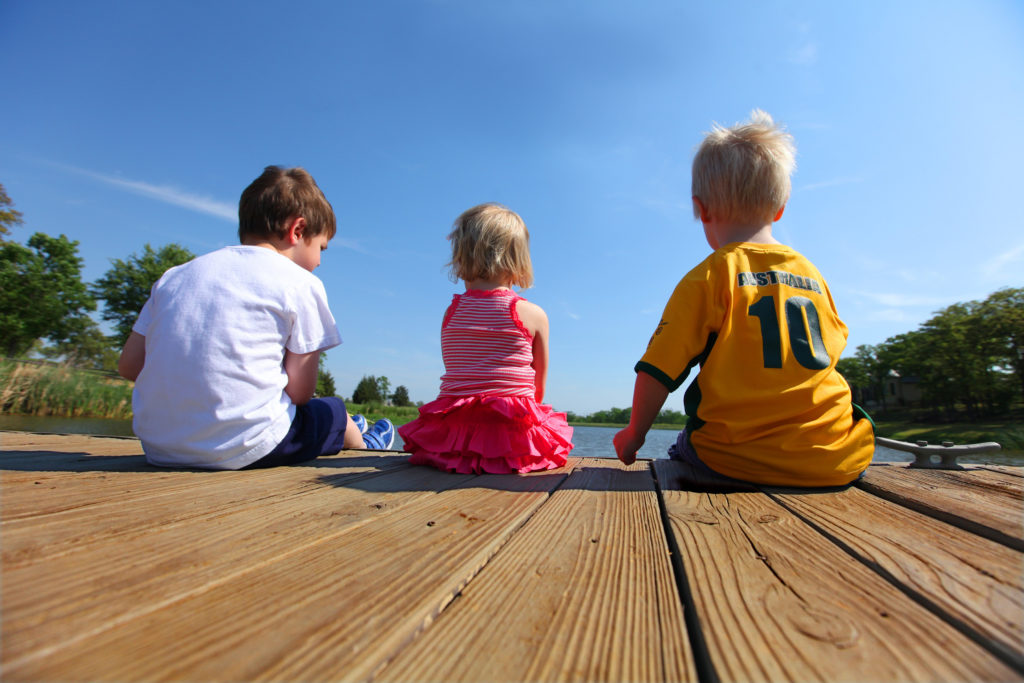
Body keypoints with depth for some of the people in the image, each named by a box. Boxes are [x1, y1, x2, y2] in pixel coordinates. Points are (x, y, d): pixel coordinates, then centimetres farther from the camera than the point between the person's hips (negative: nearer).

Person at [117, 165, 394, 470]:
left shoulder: (176, 275, 12)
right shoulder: (301, 284, -4)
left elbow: (129, 365, 12)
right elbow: (299, 392, -7)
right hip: (242, 448, -6)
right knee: (331, 411, 21)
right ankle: (364, 444, 48)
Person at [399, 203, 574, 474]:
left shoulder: (451, 312, 3)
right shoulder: (533, 315, -5)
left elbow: (457, 375, 9)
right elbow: (538, 390, 3)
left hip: (452, 431, 4)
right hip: (514, 433, -3)